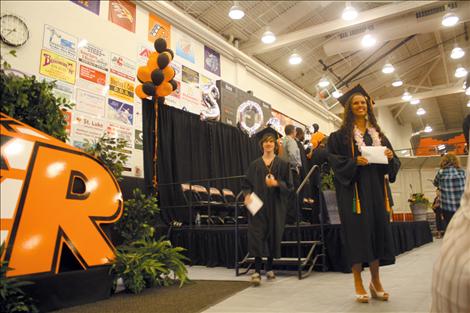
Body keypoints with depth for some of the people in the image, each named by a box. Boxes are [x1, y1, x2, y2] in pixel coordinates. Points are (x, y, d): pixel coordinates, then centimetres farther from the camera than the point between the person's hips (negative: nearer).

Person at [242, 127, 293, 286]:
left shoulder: (282, 164, 4)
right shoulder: (255, 165, 8)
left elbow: (288, 185, 1)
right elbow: (247, 184, 8)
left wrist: (277, 183, -18)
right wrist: (247, 195, -11)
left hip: (275, 206, 0)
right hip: (258, 205, 0)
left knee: (273, 235, 6)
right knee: (257, 236, -9)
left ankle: (269, 267, 23)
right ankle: (257, 271, -8)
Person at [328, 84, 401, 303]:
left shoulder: (378, 134, 17)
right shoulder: (341, 135, 2)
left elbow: (393, 163, 15)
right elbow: (335, 160, -6)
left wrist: (390, 157, -7)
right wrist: (354, 162, -21)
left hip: (376, 189, 5)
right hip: (353, 189, -4)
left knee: (377, 230, 5)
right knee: (357, 232, -5)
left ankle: (376, 281, 18)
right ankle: (359, 285, 5)